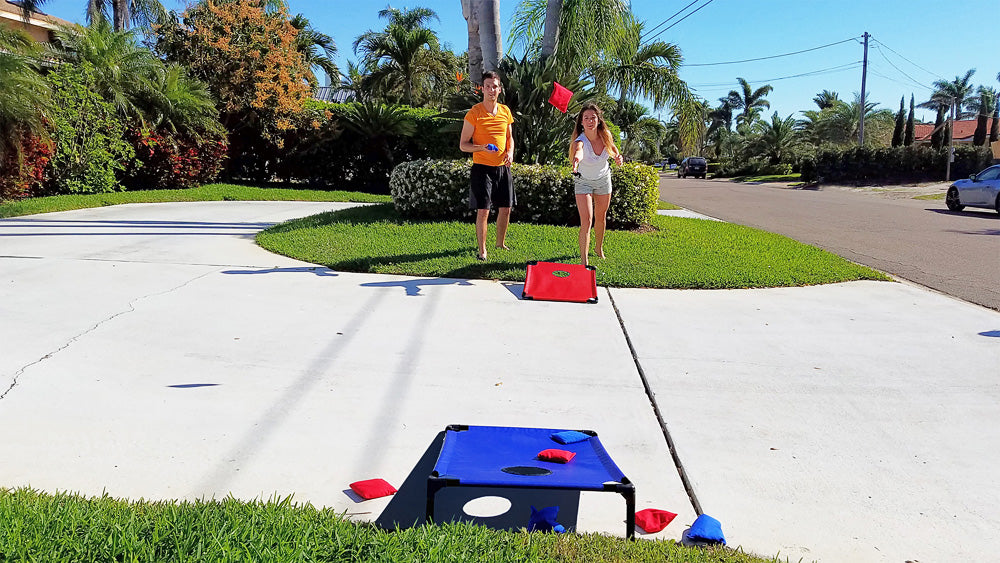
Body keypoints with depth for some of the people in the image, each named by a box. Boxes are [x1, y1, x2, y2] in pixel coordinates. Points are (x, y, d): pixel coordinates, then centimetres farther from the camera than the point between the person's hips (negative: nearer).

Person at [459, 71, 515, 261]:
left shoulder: (505, 111, 8)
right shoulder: (474, 113, -8)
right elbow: (463, 145, -6)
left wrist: (510, 152, 0)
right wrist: (482, 147, -24)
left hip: (503, 167, 5)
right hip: (482, 167, -5)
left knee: (505, 208, 11)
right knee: (483, 210, -5)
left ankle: (500, 244, 30)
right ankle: (481, 250, 8)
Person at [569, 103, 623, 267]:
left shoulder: (605, 135, -18)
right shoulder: (580, 141, -33)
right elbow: (578, 151, -58)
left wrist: (618, 156, -16)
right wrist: (577, 158, -81)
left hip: (603, 179, 4)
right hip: (583, 181, -4)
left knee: (601, 217, 19)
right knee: (586, 220, -18)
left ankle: (598, 247, 45)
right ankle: (583, 261, -13)